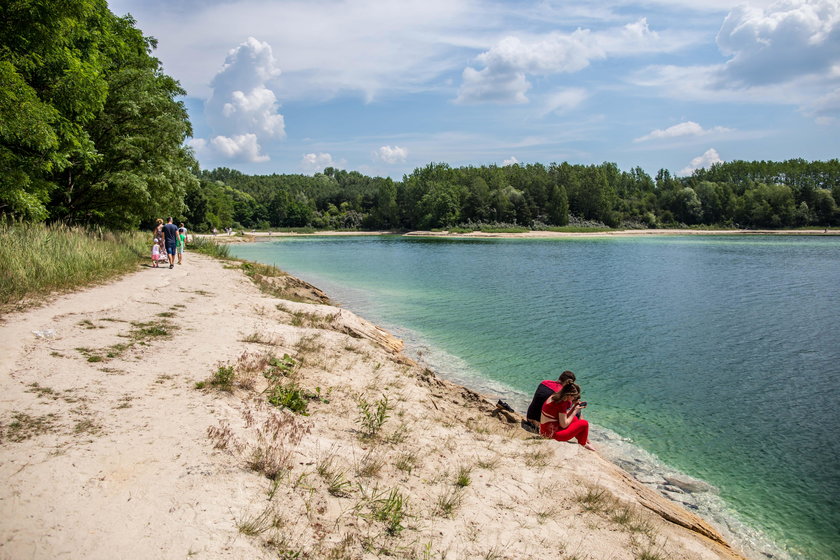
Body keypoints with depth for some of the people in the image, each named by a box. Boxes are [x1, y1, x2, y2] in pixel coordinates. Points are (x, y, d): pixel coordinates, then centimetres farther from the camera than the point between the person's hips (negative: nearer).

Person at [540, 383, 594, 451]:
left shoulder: (555, 397, 3)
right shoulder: (562, 403, -24)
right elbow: (564, 425, -18)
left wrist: (575, 406, 4)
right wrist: (575, 410, -9)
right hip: (553, 433, -10)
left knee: (574, 419, 24)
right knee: (584, 423, -3)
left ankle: (586, 440, 34)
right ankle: (583, 444, 24)